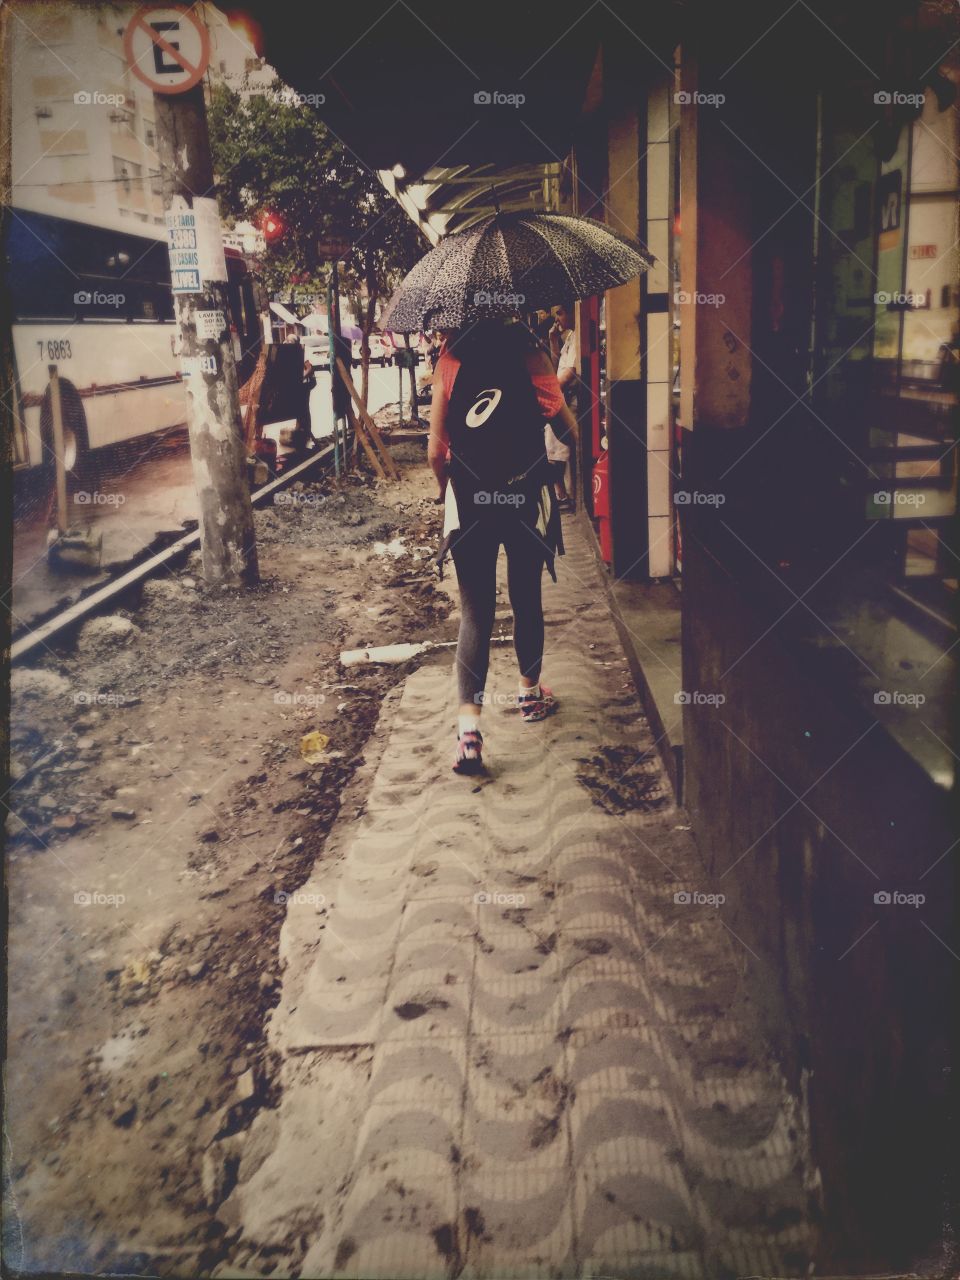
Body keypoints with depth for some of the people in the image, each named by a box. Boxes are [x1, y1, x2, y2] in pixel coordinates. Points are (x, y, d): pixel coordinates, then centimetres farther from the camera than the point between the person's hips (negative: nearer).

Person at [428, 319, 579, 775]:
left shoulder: (450, 362, -3)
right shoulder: (530, 356, -5)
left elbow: (435, 451, -3)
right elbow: (569, 429, 1)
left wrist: (446, 489, 17)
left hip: (468, 501, 0)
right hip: (527, 498, 0)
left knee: (475, 614, 2)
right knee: (527, 600, 18)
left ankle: (469, 725, -9)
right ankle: (530, 692, 36)